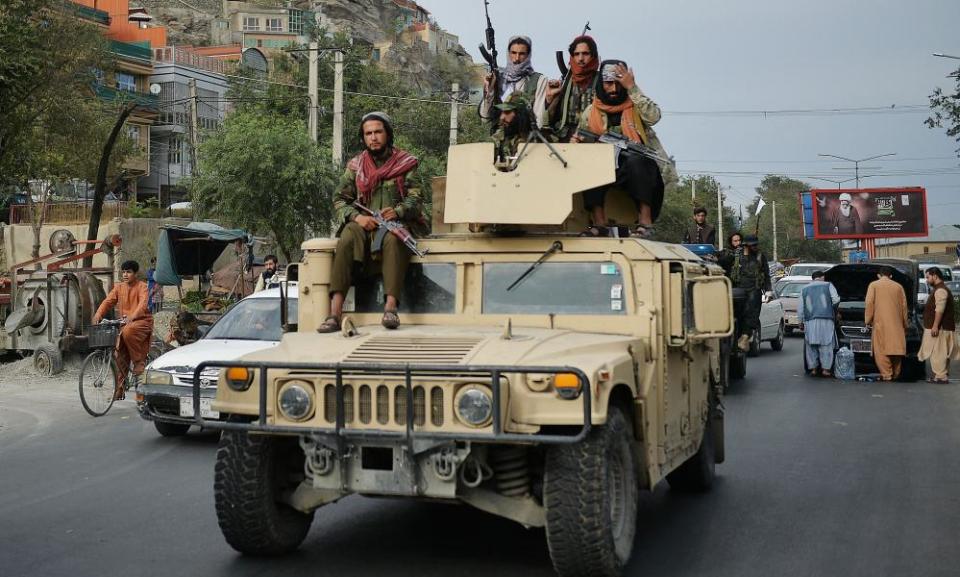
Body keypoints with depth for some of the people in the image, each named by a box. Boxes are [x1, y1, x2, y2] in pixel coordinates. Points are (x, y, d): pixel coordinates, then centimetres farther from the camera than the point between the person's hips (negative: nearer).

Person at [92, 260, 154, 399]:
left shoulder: (142, 286, -5)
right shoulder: (119, 287, 10)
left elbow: (143, 303, -22)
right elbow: (108, 301, -1)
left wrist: (132, 317, -40)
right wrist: (98, 315, -21)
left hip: (142, 321, -5)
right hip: (125, 323, 5)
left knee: (128, 332, -37)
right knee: (120, 355, -2)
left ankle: (140, 361, -18)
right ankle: (119, 389, 6)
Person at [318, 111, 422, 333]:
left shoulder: (406, 163, 8)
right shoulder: (355, 165, 15)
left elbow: (415, 198, -1)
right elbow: (340, 200, 9)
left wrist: (397, 211, -22)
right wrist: (356, 216, -12)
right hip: (363, 224, 2)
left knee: (392, 238, -38)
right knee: (346, 239, -32)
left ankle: (391, 306, -49)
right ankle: (335, 312, -41)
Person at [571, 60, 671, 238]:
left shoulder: (636, 105, 10)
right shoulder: (590, 113, 15)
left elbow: (654, 116, -12)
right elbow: (581, 142, 16)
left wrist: (632, 88, -13)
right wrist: (575, 143, -8)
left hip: (638, 165, -2)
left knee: (635, 161, -36)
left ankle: (645, 221, -33)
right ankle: (599, 223, -28)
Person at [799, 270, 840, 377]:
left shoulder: (804, 289, 16)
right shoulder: (828, 285, 8)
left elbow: (800, 308, 13)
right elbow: (836, 300, -2)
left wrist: (801, 322, 18)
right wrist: (831, 307, 19)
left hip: (810, 321, 2)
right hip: (826, 320, -2)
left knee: (811, 346, 7)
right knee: (826, 345, 0)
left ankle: (813, 368, 4)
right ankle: (825, 369, -4)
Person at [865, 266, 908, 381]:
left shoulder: (874, 285, 5)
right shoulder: (898, 287, 13)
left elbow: (869, 304, -4)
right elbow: (904, 306, 14)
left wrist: (868, 320, 2)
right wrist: (905, 325, 20)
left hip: (880, 323, -3)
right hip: (896, 324, 3)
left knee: (882, 350, -3)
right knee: (896, 349, 9)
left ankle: (886, 375, -9)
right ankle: (895, 374, 12)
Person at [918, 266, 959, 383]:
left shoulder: (940, 290, -14)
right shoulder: (937, 289, 21)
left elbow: (940, 310, -22)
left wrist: (935, 326, -24)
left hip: (939, 328, -11)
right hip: (942, 327, 11)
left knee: (937, 352, -11)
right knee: (941, 353, 11)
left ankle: (940, 376, -13)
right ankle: (944, 375, 14)